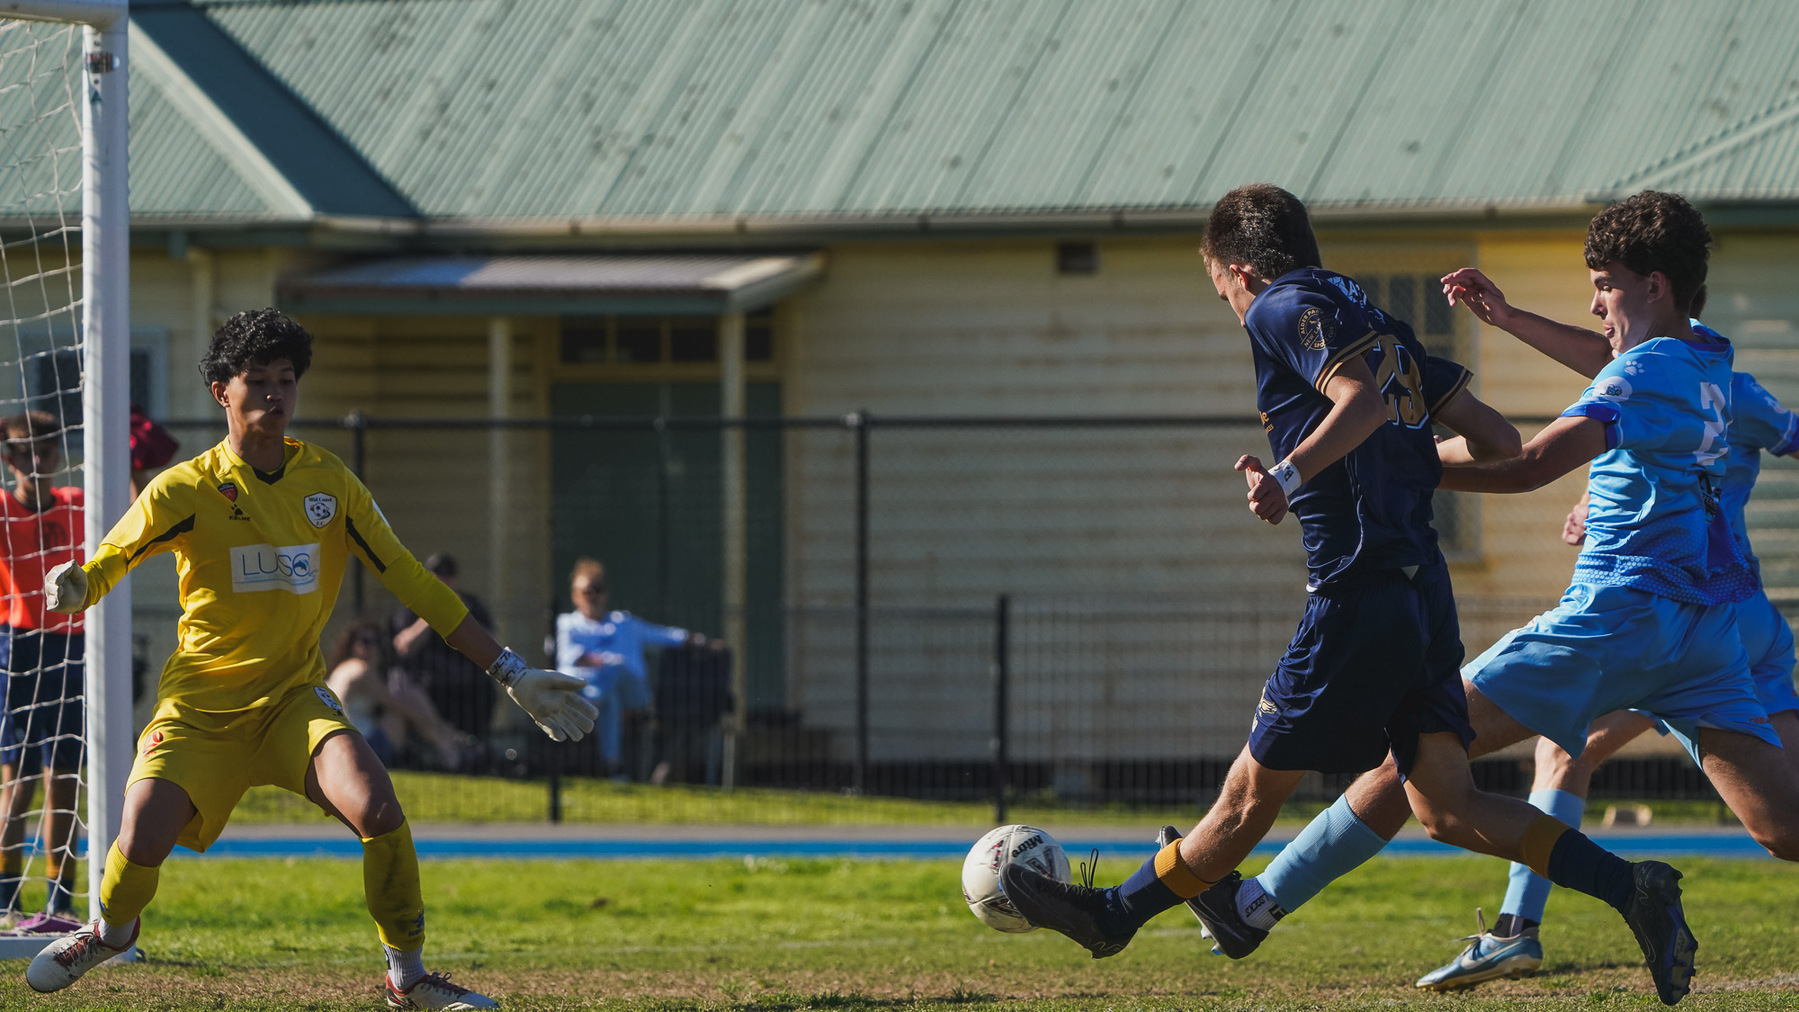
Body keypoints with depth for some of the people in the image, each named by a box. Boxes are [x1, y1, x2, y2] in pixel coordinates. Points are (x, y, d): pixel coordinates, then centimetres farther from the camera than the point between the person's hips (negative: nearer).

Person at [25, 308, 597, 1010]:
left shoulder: (329, 482, 3)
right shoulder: (185, 489, -5)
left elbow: (411, 582, 6)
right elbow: (106, 564, -7)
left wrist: (512, 674, 4)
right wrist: (73, 587, -34)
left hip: (294, 699, 2)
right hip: (201, 706, -2)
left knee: (376, 805, -25)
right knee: (142, 841, -19)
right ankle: (110, 931, 18)